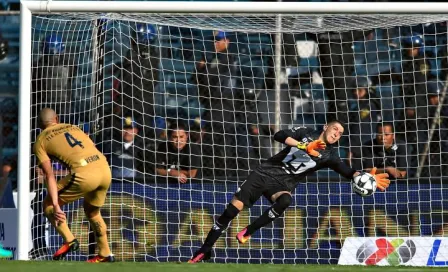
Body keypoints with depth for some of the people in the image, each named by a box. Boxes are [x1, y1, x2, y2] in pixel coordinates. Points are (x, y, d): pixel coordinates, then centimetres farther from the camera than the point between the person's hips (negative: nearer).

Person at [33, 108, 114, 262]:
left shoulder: (40, 142, 12)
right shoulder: (73, 128, 27)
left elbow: (50, 175, 2)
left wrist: (56, 205, -5)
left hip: (84, 174, -5)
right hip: (105, 170, 5)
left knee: (48, 205, 14)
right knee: (92, 211, 30)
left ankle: (69, 241, -1)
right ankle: (105, 254, 34)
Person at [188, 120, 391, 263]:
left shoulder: (329, 155, 4)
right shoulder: (306, 133, 1)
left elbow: (348, 172, -5)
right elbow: (279, 135, -13)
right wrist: (305, 146, -22)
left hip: (283, 184, 1)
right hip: (266, 172, -1)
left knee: (285, 200, -37)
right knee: (234, 207, -12)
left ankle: (248, 232, -20)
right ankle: (204, 250, -1)